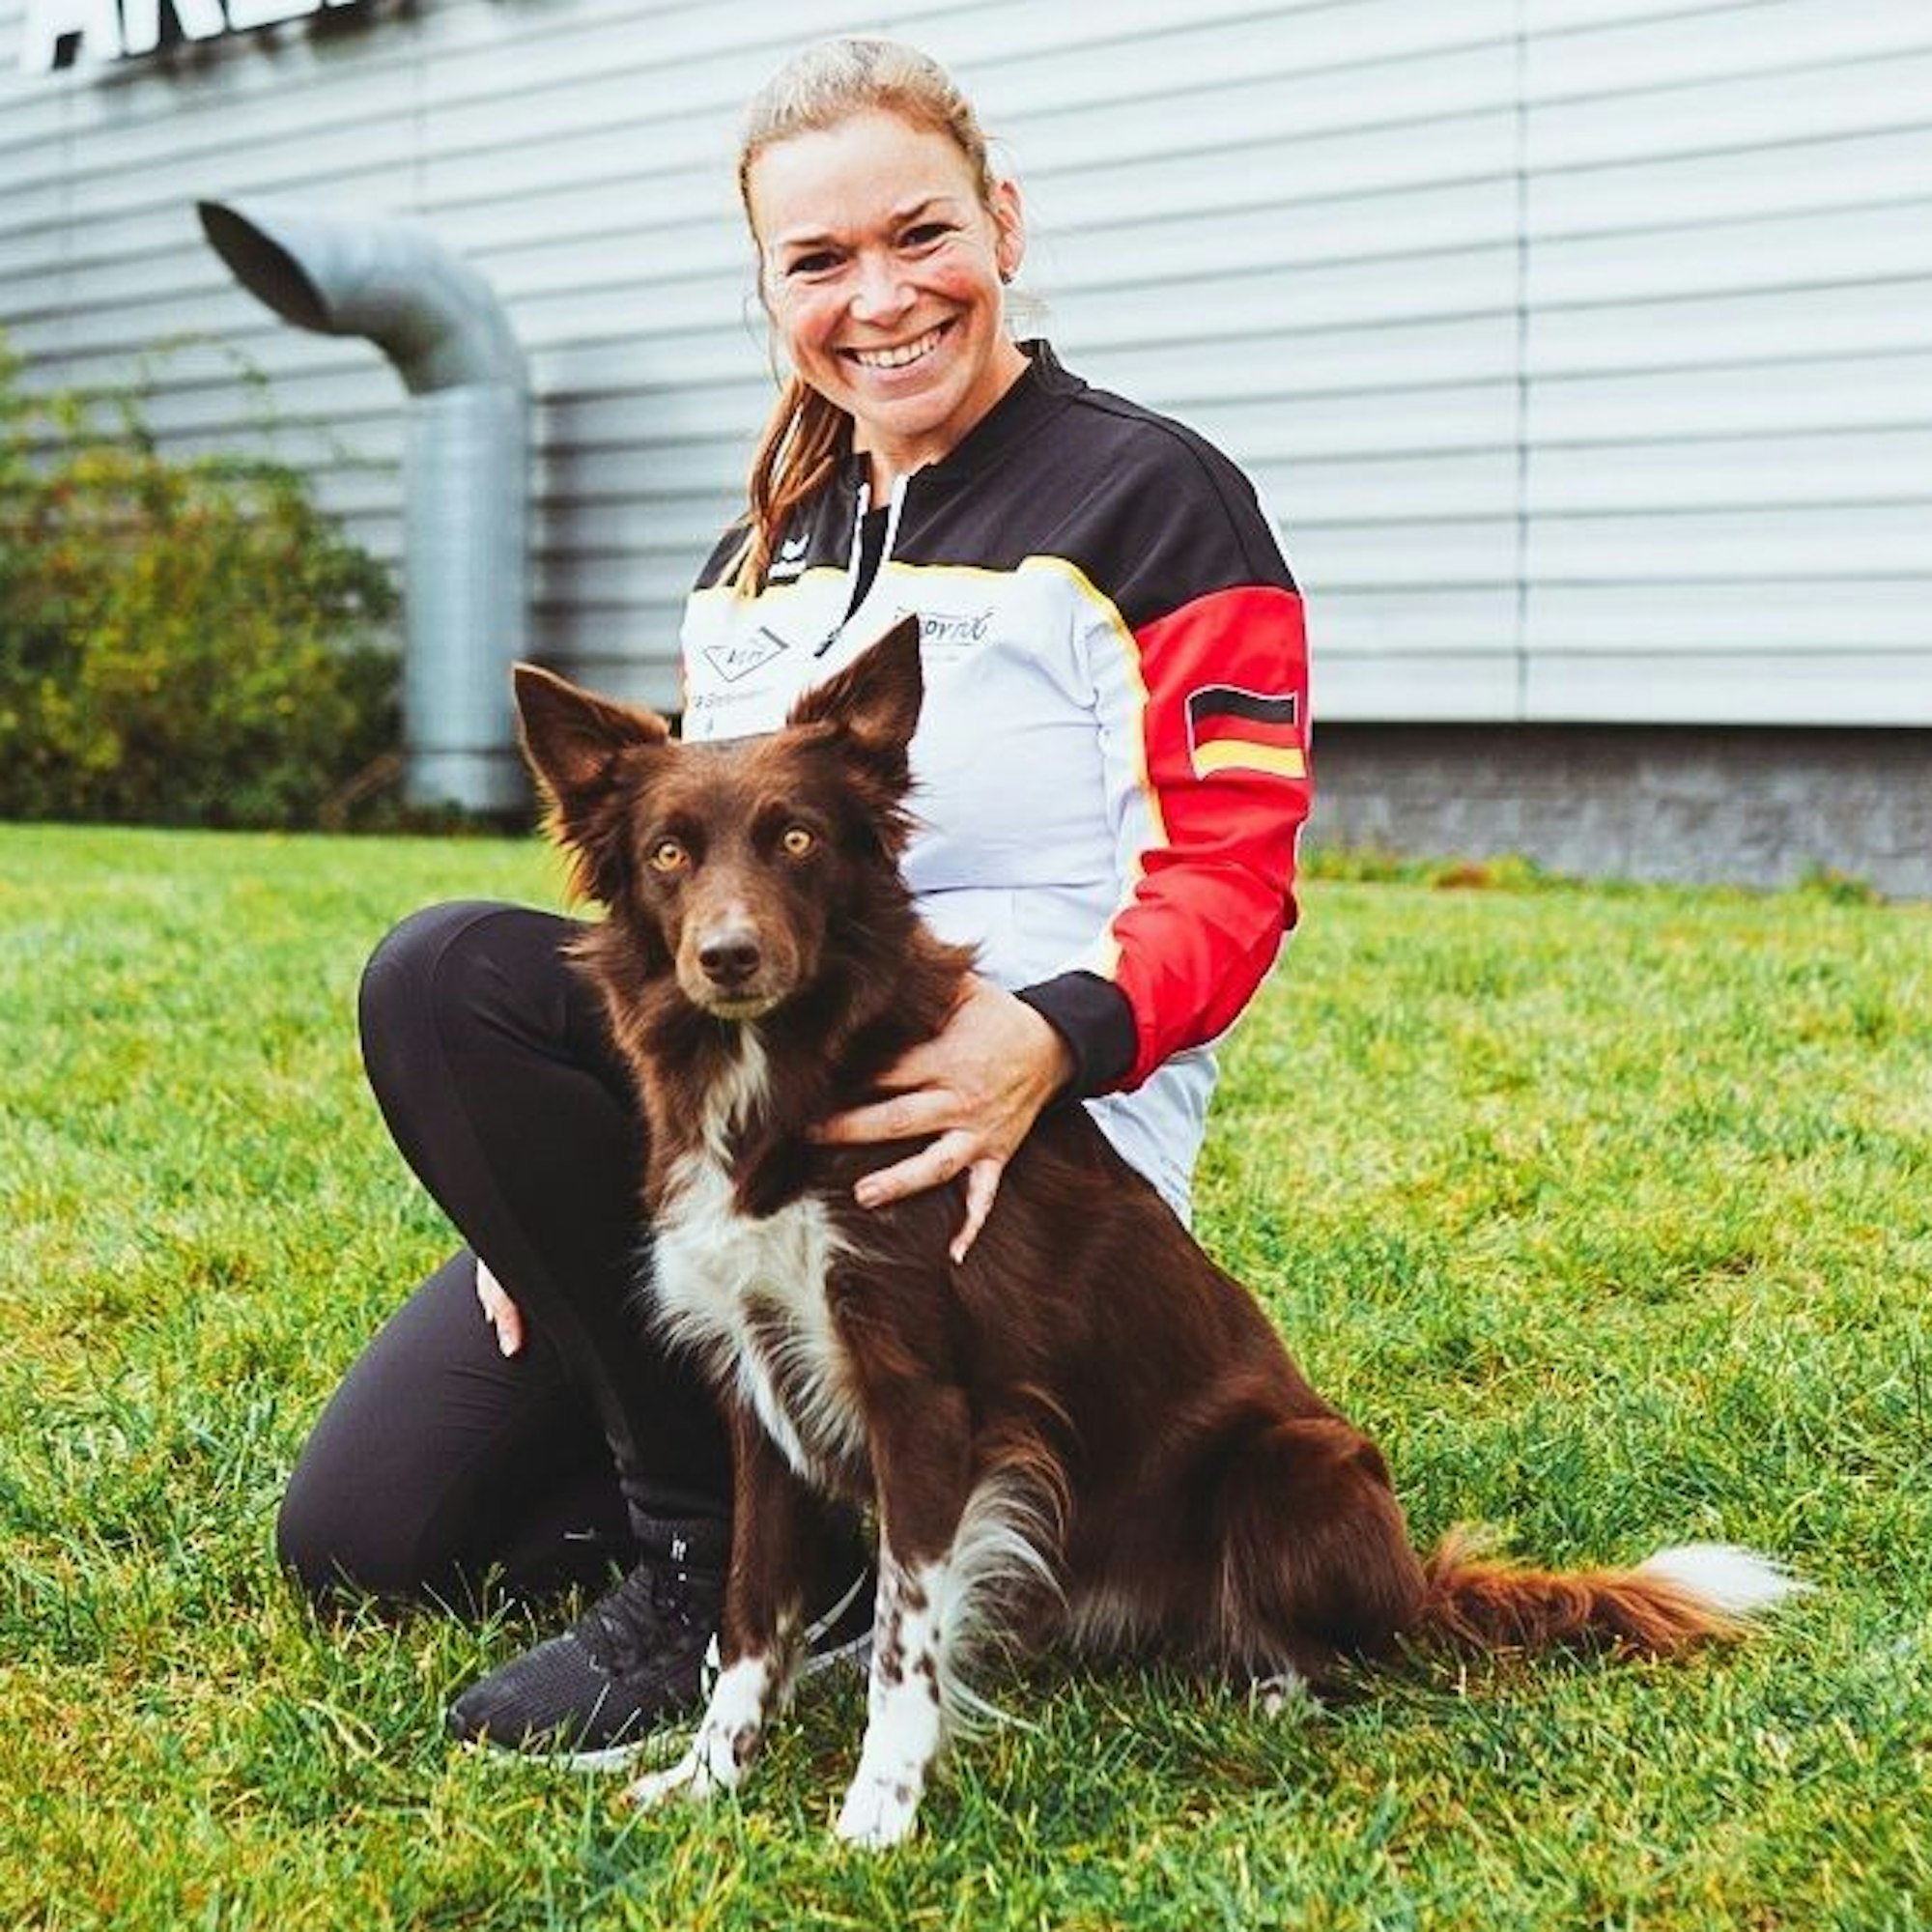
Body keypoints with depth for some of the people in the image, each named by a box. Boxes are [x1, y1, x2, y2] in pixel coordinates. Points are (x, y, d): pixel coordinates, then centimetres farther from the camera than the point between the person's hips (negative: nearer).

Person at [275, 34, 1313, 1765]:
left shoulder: (1152, 502, -3)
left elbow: (1228, 887, -9)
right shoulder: (760, 553, 18)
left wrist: (1049, 1037, -31)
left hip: (1018, 1155, -7)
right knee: (362, 1530, -2)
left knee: (451, 974, -27)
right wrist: (558, 1174, 6)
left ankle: (738, 1567, -16)